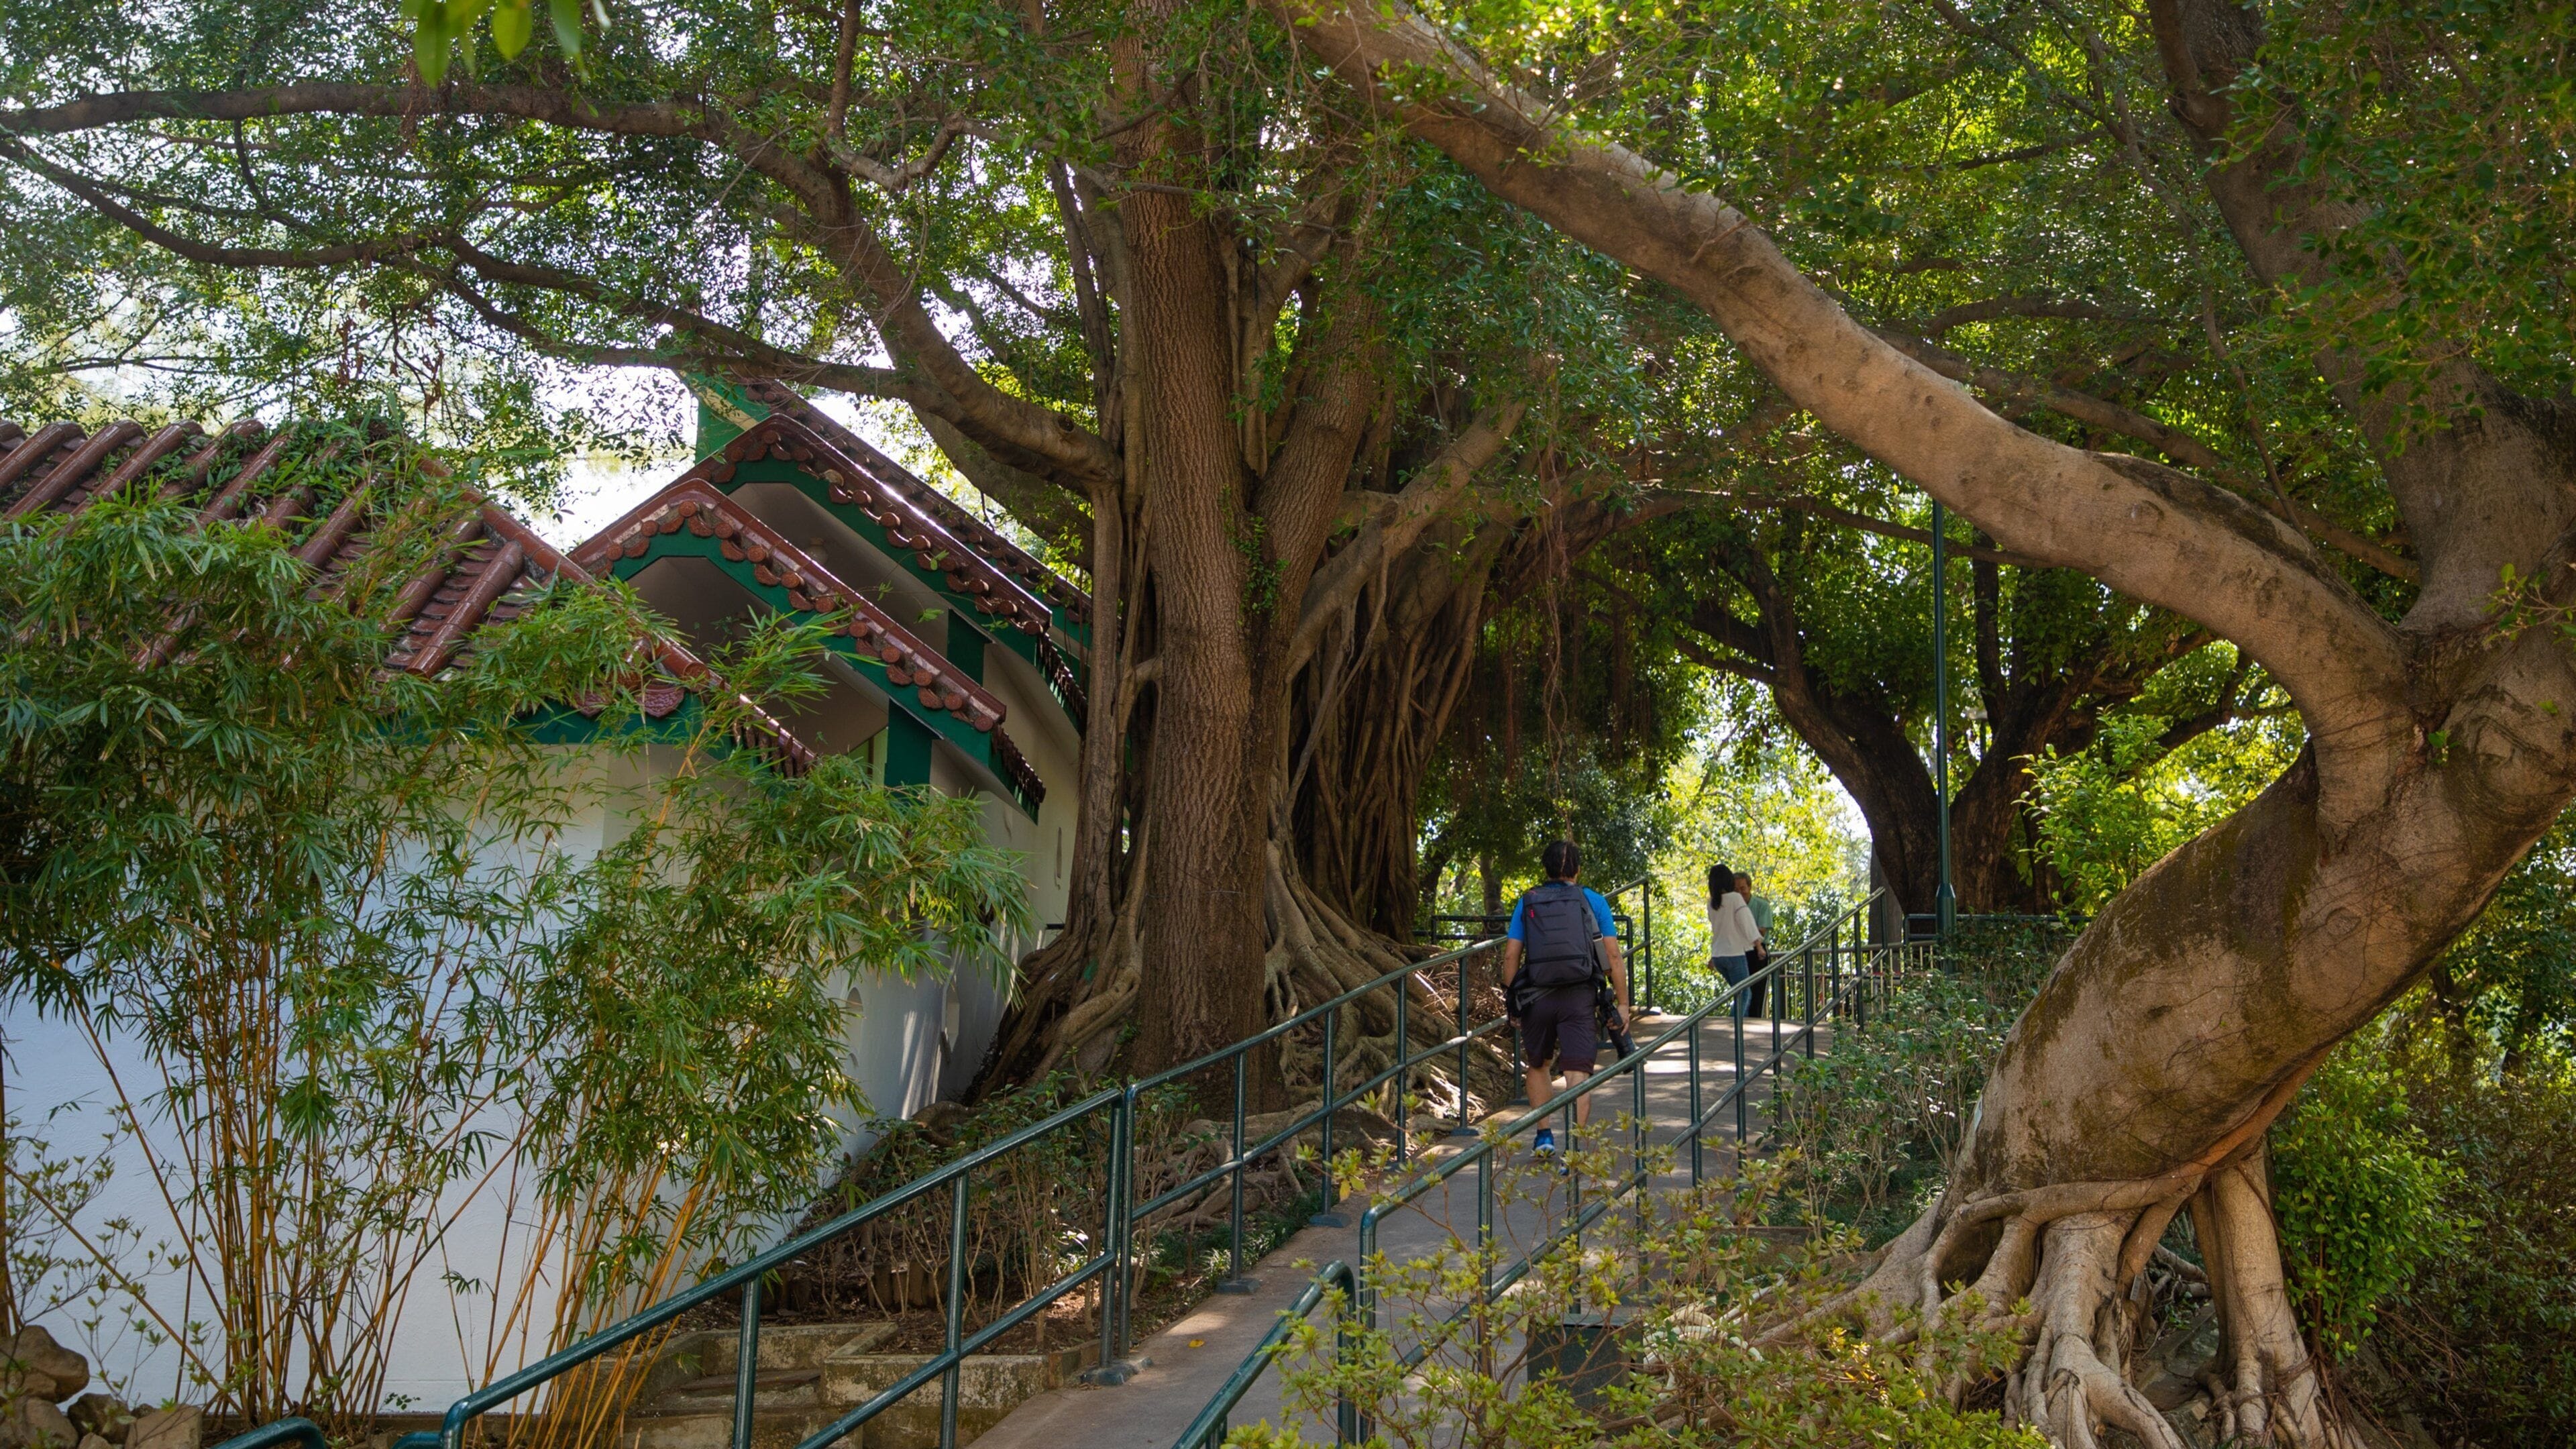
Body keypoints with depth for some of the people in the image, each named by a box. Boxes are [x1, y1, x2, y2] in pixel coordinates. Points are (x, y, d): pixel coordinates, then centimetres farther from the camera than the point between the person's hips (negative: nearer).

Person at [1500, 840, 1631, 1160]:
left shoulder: (1527, 902, 7)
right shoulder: (1593, 901, 4)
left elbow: (1511, 955, 2)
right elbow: (1613, 956, 0)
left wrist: (1511, 998, 11)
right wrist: (1623, 1004, 5)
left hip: (1536, 997, 2)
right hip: (1579, 997, -1)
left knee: (1539, 1066, 23)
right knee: (1578, 1075, -2)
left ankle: (1545, 1134, 20)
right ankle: (1574, 1148, -10)